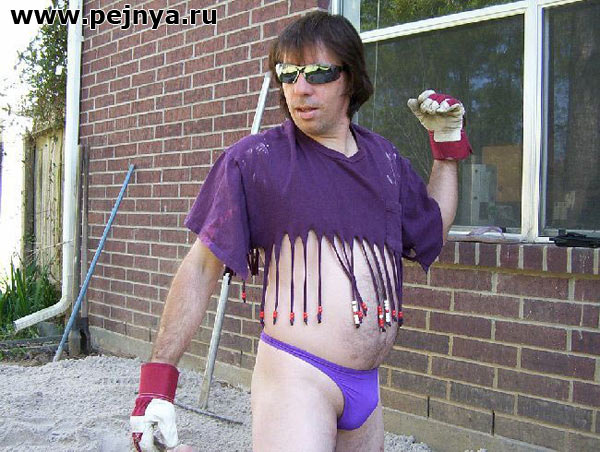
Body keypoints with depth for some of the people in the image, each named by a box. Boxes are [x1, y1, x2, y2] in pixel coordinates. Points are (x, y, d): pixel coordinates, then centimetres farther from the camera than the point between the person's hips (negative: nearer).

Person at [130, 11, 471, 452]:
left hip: (367, 386, 6)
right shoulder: (255, 158, -3)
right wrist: (158, 376, -9)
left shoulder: (383, 158, 11)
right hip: (295, 377, -6)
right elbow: (201, 268, -4)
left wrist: (447, 141, 19)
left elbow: (435, 230, 26)